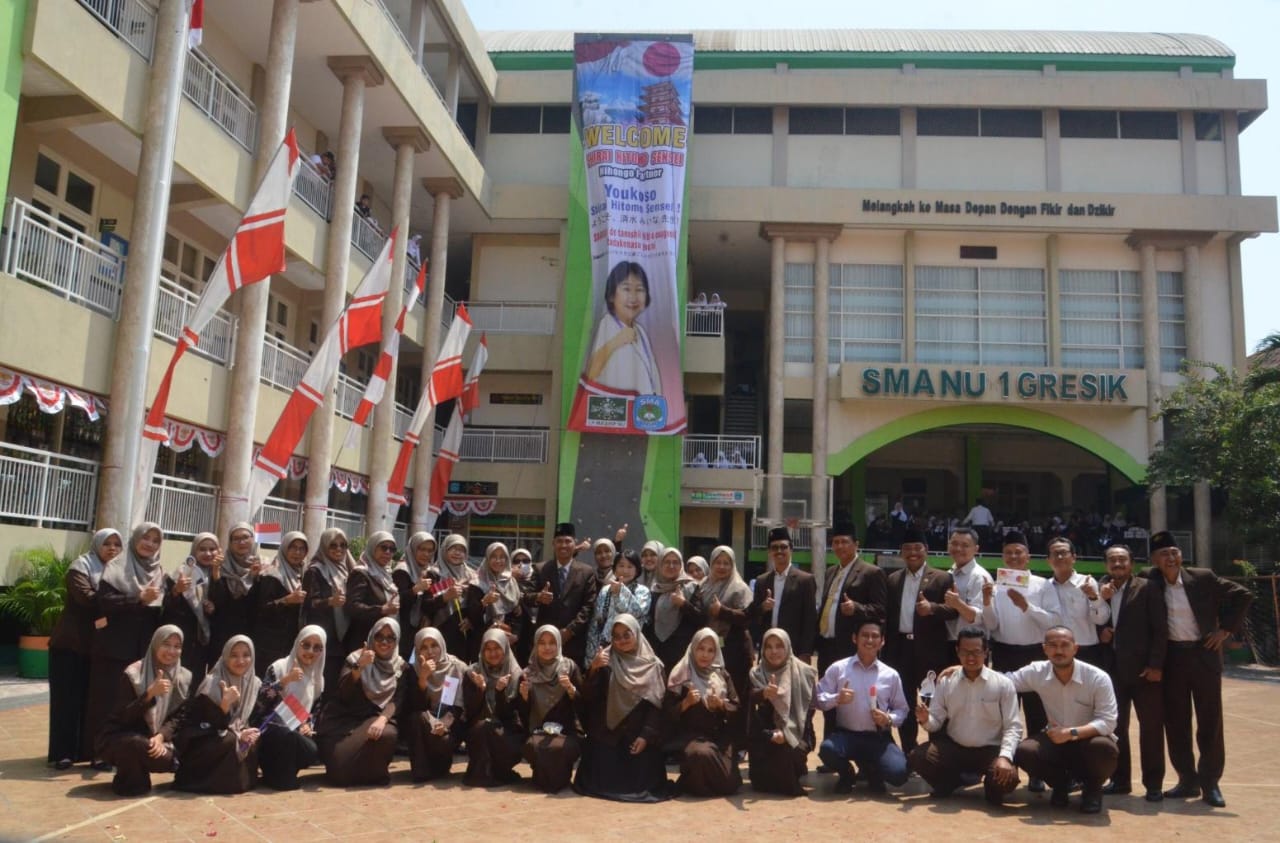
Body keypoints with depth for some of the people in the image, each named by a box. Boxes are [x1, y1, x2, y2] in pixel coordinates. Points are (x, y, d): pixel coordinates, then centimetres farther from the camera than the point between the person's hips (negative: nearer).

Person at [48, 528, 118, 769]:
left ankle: (88, 749, 11)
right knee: (67, 697, -3)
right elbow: (87, 598, -23)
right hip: (71, 643, -4)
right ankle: (62, 752, 0)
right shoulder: (80, 567, -5)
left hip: (98, 646, 5)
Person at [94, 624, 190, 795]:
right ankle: (129, 782, -5)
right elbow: (124, 717, -20)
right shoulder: (133, 674, -15)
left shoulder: (184, 678, -1)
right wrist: (150, 694, -35)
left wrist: (161, 736, -22)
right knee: (137, 745, -38)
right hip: (120, 738, -5)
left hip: (155, 738, 5)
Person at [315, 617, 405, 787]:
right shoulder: (356, 658, 0)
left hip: (377, 719, 1)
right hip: (347, 719, -1)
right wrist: (359, 668, -27)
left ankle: (373, 774, -4)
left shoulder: (401, 667, 6)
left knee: (387, 735, -35)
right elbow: (344, 695, -11)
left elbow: (397, 700, -6)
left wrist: (382, 719, -27)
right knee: (342, 759, -25)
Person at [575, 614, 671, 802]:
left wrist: (646, 736, -14)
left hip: (639, 734, 0)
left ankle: (638, 788, 21)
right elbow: (588, 697, -5)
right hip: (608, 733, 0)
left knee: (640, 779, -12)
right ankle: (610, 785, 21)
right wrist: (594, 669, -21)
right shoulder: (606, 660, 3)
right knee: (603, 780, -11)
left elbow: (656, 704, -2)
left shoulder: (652, 665, 3)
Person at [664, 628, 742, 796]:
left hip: (720, 735, 3)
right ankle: (693, 783, -4)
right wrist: (686, 703, -17)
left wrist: (720, 704, -12)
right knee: (701, 754, -37)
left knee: (729, 783, -20)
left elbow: (736, 710, 7)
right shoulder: (681, 676, 1)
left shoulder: (722, 675, 11)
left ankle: (717, 784, 17)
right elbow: (668, 714, -1)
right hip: (690, 735, -3)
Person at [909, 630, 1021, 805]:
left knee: (1008, 778, -33)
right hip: (953, 748, 2)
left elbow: (1012, 727, -8)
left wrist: (1005, 757, -26)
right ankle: (951, 782, 10)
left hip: (989, 751, -2)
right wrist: (926, 720, -23)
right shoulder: (946, 682, 2)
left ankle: (992, 786, 8)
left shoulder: (1003, 684, -5)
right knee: (916, 757, -22)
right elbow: (936, 722, 3)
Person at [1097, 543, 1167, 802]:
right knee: (1116, 726, 9)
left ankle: (1153, 783, 11)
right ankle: (1120, 779, 19)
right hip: (1113, 668, 4)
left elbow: (1160, 628, -7)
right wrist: (1100, 635, -6)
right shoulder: (1100, 590, 10)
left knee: (1151, 726, 2)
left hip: (1143, 668, -4)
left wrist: (1156, 664, -13)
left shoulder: (1146, 588, -3)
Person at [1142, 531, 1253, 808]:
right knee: (1175, 723, 6)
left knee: (1210, 722, 2)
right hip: (1171, 658, 2)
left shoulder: (1203, 578, -4)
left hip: (1204, 654, -2)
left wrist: (1226, 629, -3)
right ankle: (1187, 781, 17)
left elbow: (1243, 595, 2)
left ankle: (1210, 783, 12)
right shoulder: (1151, 584, -1)